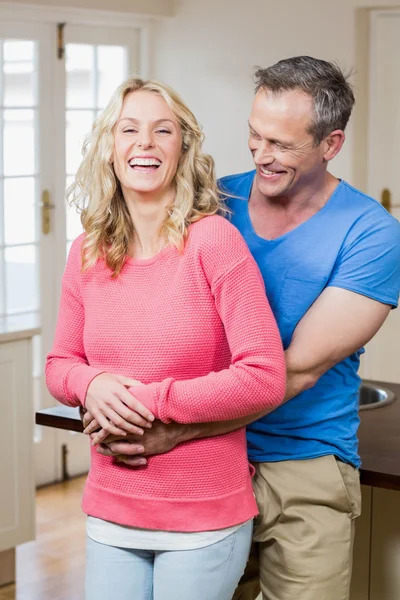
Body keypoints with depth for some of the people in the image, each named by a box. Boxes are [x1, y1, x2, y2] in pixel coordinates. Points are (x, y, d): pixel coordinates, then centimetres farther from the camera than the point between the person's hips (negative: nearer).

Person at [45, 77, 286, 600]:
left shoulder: (214, 240, -13)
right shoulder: (86, 253, 2)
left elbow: (266, 379, -17)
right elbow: (60, 364, 12)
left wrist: (151, 401, -17)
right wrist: (91, 386, -11)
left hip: (204, 518, -4)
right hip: (110, 514, 4)